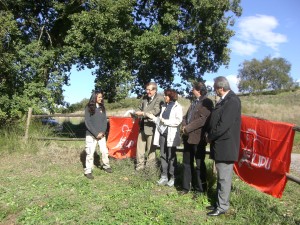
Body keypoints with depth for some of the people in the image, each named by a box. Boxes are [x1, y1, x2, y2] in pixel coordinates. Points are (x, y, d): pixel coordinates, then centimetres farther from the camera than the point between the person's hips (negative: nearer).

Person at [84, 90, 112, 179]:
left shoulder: (102, 107, 7)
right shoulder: (88, 108, -7)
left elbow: (105, 120, 7)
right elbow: (87, 122, -10)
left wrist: (102, 132, -7)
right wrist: (96, 133, -13)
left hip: (102, 134, 4)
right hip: (91, 135, -4)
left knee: (105, 151, 8)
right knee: (90, 153, -2)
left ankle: (106, 166, 28)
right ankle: (88, 171, 9)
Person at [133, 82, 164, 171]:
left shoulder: (159, 99, -9)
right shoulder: (145, 98, 13)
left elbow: (156, 111, -21)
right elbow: (140, 108, 15)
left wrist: (143, 113, -26)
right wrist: (135, 114, -7)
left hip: (151, 127, -6)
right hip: (143, 126, 7)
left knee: (150, 148, 5)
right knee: (140, 146, 11)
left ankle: (150, 165, 20)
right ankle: (140, 164, 24)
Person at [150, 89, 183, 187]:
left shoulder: (177, 107, -5)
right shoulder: (164, 106, 14)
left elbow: (178, 121, -15)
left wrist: (165, 121, -15)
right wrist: (153, 117, 7)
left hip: (171, 134, -6)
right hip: (162, 133, 6)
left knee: (171, 156, 3)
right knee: (163, 155, 8)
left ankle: (172, 177, 14)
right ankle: (164, 176, 16)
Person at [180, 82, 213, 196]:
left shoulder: (207, 102, -9)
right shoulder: (194, 102, 18)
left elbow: (203, 119, -19)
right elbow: (186, 116, 18)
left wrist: (188, 128, -15)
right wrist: (184, 126, -2)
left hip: (198, 138, -8)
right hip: (188, 137, 8)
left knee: (199, 164, 5)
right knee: (187, 163, 15)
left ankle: (200, 189, 20)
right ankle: (186, 187, 28)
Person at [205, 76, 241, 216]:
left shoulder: (232, 101, -18)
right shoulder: (224, 100, 12)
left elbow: (224, 125, -23)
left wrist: (210, 137, -10)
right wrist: (210, 136, 5)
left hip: (225, 145, -10)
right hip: (220, 144, 10)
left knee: (224, 177, 2)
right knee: (220, 177, 18)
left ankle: (222, 207, 15)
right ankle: (220, 202, 31)